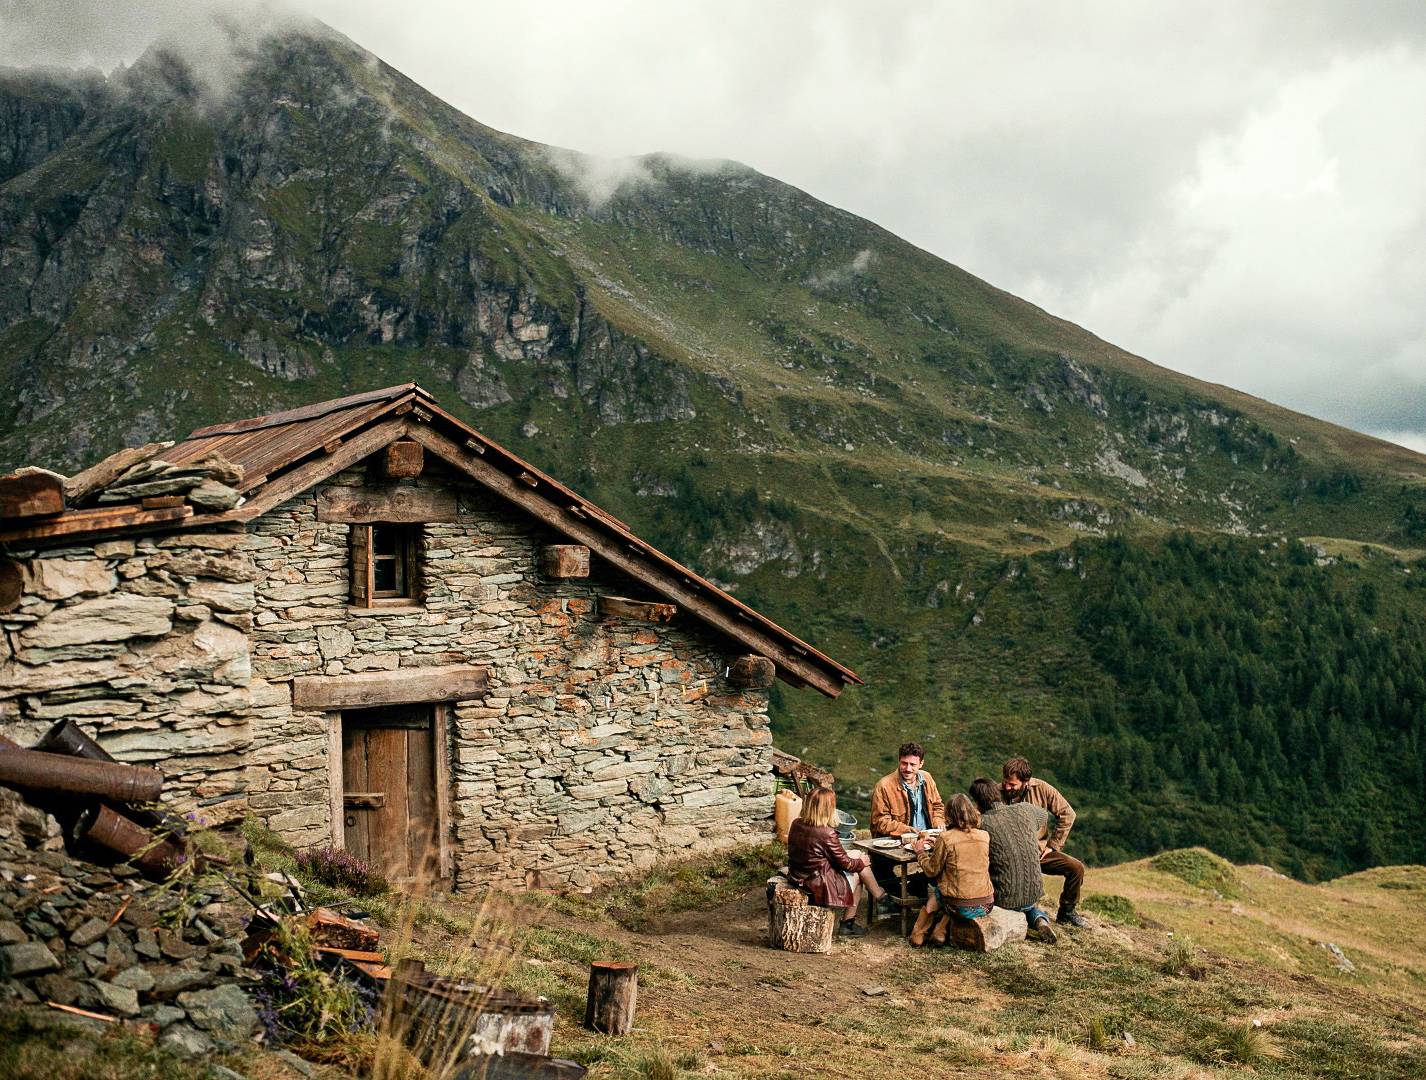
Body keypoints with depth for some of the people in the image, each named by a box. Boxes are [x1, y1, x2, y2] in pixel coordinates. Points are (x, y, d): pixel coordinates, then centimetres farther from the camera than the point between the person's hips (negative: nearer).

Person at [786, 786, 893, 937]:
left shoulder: (796, 824, -4)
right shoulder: (827, 833, -25)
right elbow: (845, 863, -12)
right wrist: (861, 862, 10)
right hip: (819, 884, -8)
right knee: (856, 875, 14)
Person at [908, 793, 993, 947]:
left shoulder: (946, 838, -12)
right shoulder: (984, 836, 2)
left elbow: (931, 870, -2)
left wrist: (920, 852, 15)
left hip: (959, 908, -3)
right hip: (985, 906, 3)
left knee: (935, 894, 28)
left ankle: (918, 934, 32)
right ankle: (941, 931, 23)